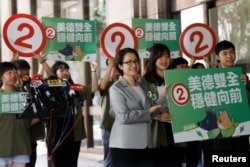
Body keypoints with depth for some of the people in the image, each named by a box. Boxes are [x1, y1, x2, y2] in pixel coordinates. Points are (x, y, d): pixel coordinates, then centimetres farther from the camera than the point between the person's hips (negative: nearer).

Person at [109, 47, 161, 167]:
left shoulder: (142, 86, 17)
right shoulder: (116, 88, -6)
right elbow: (124, 117, -16)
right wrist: (148, 112, -9)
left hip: (145, 144, 6)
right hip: (124, 145, -6)